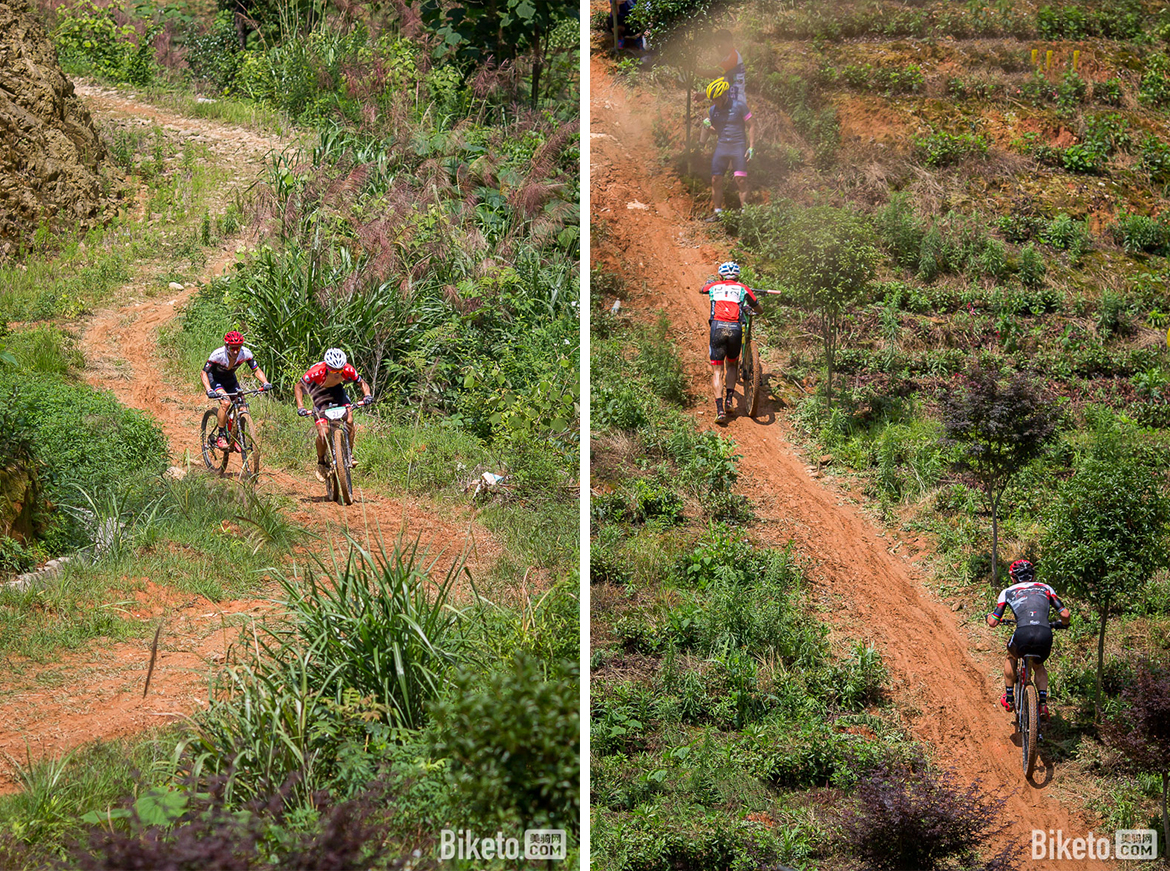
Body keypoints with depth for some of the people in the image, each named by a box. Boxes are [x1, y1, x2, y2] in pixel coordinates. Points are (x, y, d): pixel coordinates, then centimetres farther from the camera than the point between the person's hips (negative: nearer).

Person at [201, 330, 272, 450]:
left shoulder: (245, 353, -24)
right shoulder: (218, 355, -33)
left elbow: (257, 370, -14)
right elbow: (204, 373, -28)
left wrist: (265, 383, -33)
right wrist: (209, 390, -44)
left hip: (230, 379, 4)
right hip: (215, 379, -4)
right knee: (225, 402, -29)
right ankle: (221, 436, -17)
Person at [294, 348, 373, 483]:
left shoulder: (348, 370, -30)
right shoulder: (317, 371, -37)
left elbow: (362, 383, -13)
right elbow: (298, 387, -21)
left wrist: (367, 395, -34)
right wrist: (300, 407, -32)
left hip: (337, 390, 3)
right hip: (319, 390, -3)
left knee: (349, 420, -20)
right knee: (323, 432, -14)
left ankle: (349, 453, -2)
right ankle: (321, 462, 9)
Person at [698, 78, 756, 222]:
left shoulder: (739, 106, -5)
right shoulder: (713, 110, 8)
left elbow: (751, 126, -3)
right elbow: (708, 130, 18)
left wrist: (752, 147, -10)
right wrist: (705, 125, -6)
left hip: (738, 147, -4)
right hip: (721, 148, 4)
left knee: (741, 180, -12)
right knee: (716, 180, 0)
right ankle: (718, 212, 8)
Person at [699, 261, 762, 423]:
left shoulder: (714, 286, 17)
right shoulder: (743, 289, 13)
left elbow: (701, 289, 41)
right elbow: (760, 309, 22)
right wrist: (751, 308, 46)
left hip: (717, 326, 0)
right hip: (735, 328, 0)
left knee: (717, 370, 3)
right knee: (732, 364, 25)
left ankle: (720, 410, -11)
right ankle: (728, 400, 9)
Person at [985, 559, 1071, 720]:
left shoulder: (1008, 592, 21)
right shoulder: (1046, 589, 25)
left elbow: (993, 623, 18)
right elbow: (1065, 614, 17)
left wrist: (990, 616, 44)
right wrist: (1063, 624, 41)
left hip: (1023, 634, -2)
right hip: (1045, 635, 2)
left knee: (1011, 658, 35)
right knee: (1039, 666, 33)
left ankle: (1009, 698, 36)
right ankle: (1043, 703, 14)